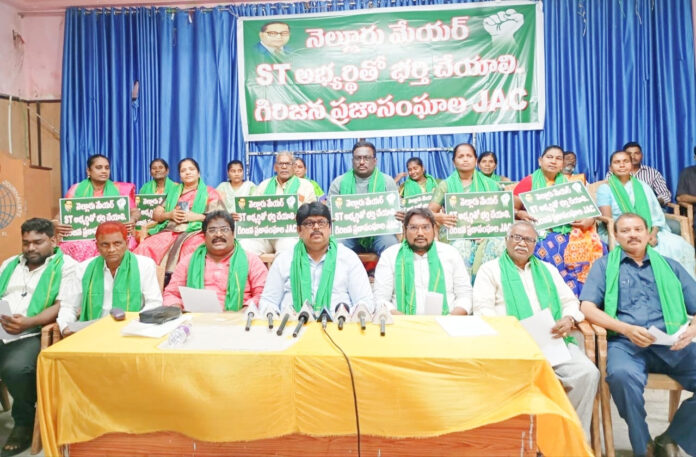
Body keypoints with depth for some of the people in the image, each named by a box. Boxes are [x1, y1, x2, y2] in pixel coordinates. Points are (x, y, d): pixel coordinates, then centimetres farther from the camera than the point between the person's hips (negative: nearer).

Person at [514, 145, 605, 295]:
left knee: (593, 245, -23)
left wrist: (590, 220, -7)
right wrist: (520, 214, -15)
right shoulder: (529, 182, 9)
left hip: (568, 234, 3)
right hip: (540, 235, -3)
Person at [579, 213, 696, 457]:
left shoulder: (670, 266, 22)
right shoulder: (604, 265, 14)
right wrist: (627, 329, -13)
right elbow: (587, 308, 1)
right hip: (625, 343, -3)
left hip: (672, 344, 3)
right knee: (622, 374, -35)